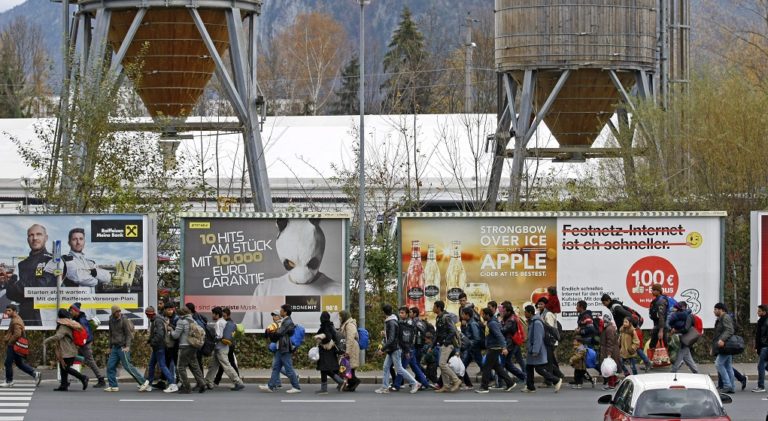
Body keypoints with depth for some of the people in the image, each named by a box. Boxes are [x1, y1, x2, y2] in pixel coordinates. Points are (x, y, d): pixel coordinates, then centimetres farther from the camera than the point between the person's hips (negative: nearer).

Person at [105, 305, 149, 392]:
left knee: (127, 366, -10)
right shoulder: (111, 321, 13)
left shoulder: (124, 321, -8)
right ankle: (113, 386, 10)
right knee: (110, 366, 3)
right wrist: (110, 347, 24)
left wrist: (127, 346, -20)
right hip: (115, 347, 7)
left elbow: (128, 334, -10)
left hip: (123, 347, -7)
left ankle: (143, 382, -6)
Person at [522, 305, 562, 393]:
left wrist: (535, 351, -26)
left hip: (537, 352, -10)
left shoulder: (537, 323, -19)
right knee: (528, 368, 11)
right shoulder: (531, 322, 13)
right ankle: (530, 387, 17)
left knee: (540, 369, -9)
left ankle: (556, 380, -2)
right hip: (532, 351, 10)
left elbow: (538, 338, -23)